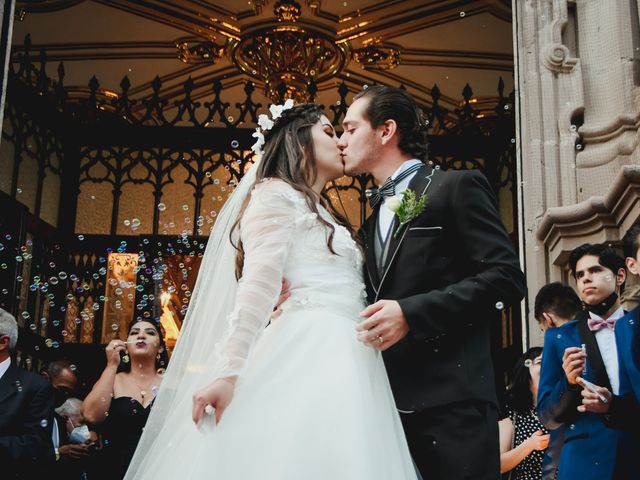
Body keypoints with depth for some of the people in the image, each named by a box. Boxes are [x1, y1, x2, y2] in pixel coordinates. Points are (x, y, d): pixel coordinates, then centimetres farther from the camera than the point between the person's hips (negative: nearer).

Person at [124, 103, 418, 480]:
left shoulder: (326, 216, 29)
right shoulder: (275, 193, 4)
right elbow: (257, 285, -11)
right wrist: (228, 371, -20)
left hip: (347, 366, 8)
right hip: (306, 356, -8)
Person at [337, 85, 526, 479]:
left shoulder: (457, 187, 0)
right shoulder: (373, 220, 23)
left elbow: (507, 278, -10)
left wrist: (411, 313, -18)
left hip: (451, 399, -7)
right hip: (389, 402, 7)